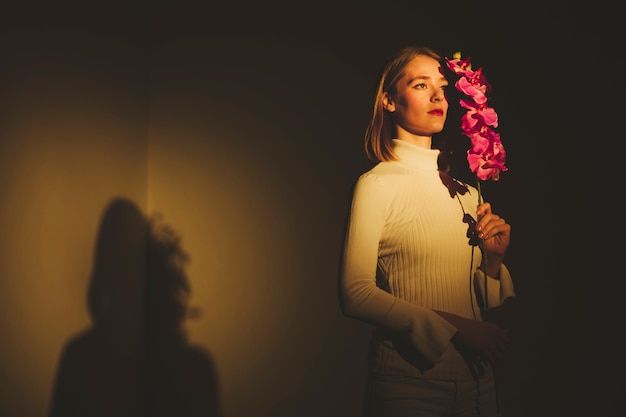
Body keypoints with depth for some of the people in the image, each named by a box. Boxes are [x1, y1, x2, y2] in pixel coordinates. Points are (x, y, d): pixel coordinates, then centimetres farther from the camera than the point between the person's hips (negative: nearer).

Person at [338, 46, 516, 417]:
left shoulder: (463, 187, 8)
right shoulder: (377, 184, -8)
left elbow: (481, 297, 13)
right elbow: (355, 294, -16)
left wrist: (494, 258, -7)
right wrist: (451, 327, -20)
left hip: (477, 374, 5)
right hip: (411, 376, -5)